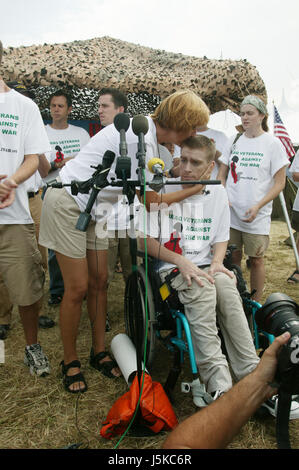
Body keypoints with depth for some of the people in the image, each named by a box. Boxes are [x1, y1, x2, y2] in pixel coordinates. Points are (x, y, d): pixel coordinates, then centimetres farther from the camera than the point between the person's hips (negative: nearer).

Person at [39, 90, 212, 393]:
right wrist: (195, 189, -7)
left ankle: (99, 352, 22)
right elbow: (151, 201, -18)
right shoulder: (139, 138, -24)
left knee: (99, 282, 8)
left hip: (93, 207, 9)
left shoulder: (148, 134, 5)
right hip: (67, 203, -9)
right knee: (78, 288, -5)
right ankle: (70, 361, 15)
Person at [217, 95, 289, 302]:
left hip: (257, 216, -3)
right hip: (230, 213, 3)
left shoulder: (272, 143, -1)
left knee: (256, 260, 5)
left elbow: (279, 183, -4)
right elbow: (221, 175, 16)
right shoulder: (234, 141, 10)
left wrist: (257, 206, -16)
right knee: (232, 258, 9)